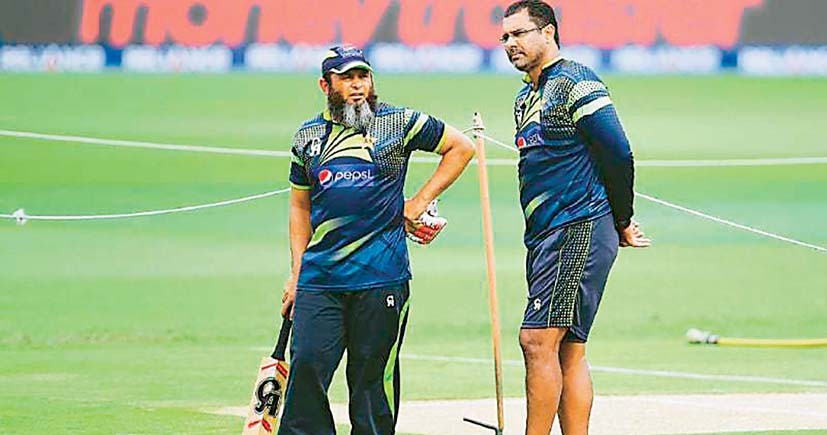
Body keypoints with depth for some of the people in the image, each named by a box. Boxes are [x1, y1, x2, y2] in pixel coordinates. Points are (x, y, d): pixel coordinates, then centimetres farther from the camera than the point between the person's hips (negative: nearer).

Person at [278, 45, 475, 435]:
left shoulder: (399, 123, 5)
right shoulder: (307, 137, 13)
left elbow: (461, 147, 12)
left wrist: (421, 201, 4)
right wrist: (297, 274, 11)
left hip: (381, 275, -2)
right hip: (320, 277, 2)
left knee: (372, 375, 1)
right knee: (306, 365, -9)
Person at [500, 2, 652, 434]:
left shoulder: (575, 84, -9)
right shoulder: (526, 98, 20)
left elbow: (618, 156, -14)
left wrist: (623, 223, -5)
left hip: (579, 233, -10)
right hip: (546, 236, 10)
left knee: (538, 339, -15)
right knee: (568, 350, 8)